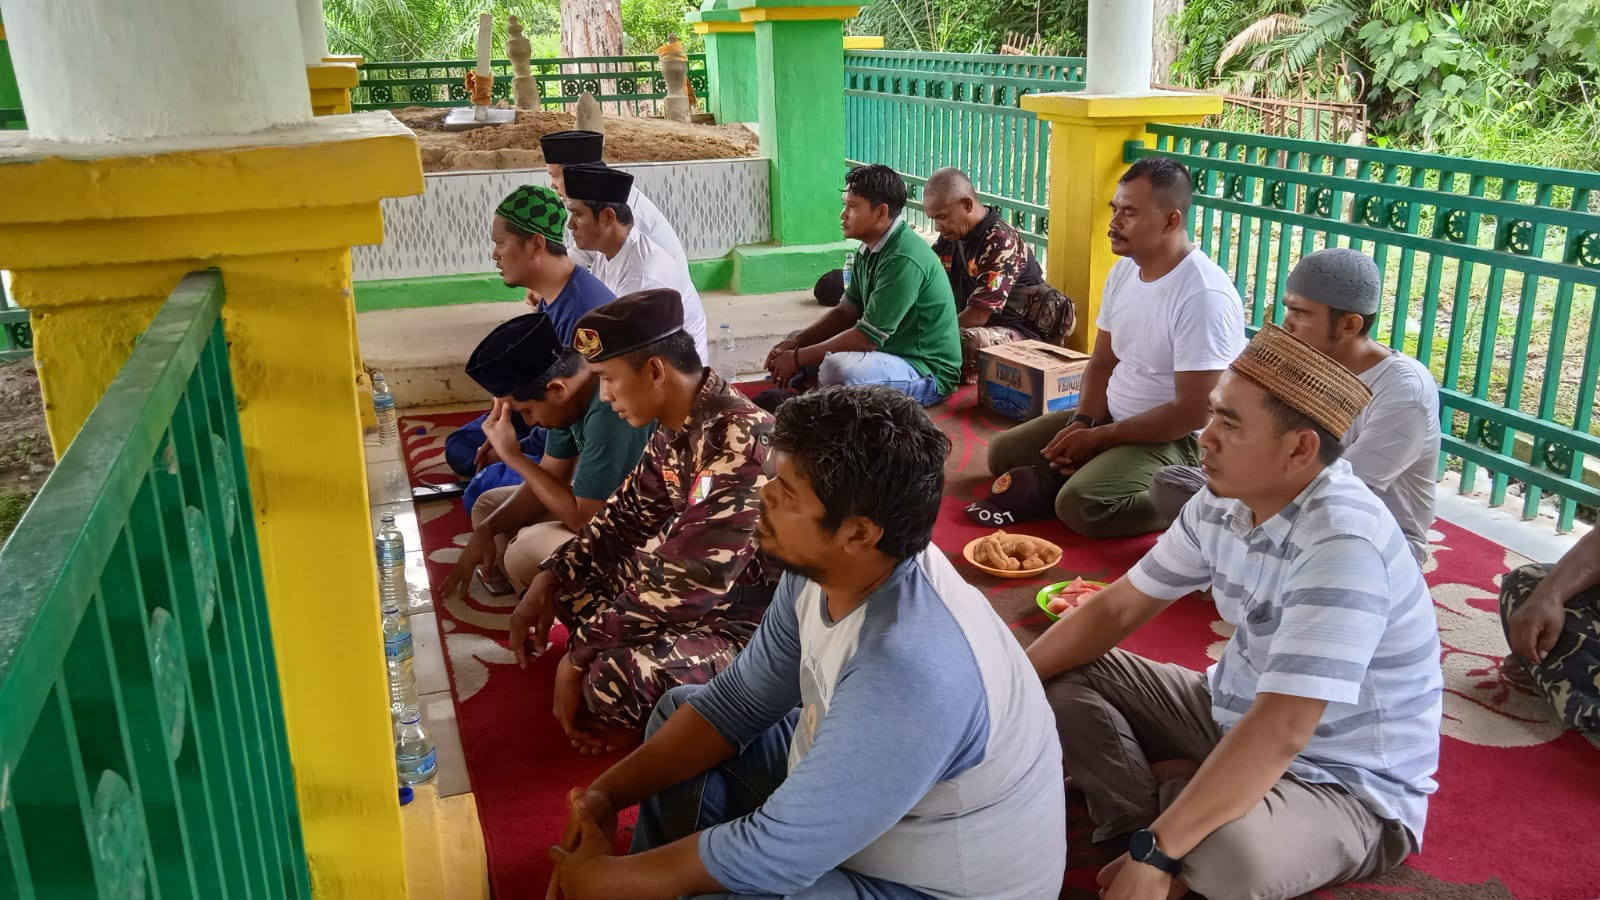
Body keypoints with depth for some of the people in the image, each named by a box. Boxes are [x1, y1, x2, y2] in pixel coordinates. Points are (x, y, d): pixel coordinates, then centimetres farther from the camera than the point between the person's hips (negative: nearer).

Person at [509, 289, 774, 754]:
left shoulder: (738, 442, -30)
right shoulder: (676, 425, -1)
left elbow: (682, 584, -30)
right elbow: (626, 515, 13)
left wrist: (581, 655, -21)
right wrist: (548, 582, 2)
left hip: (750, 623, -9)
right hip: (694, 588, 9)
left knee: (615, 678, -32)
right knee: (555, 574, 11)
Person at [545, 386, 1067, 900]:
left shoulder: (907, 671, -38)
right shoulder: (823, 569, -13)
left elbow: (773, 854, -30)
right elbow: (735, 704, 1)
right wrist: (608, 793, -6)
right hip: (861, 784, 8)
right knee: (678, 713, 12)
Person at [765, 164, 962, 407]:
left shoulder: (904, 259, -25)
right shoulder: (870, 249, 4)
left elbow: (867, 337, -25)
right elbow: (846, 312, 12)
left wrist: (799, 358, -17)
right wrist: (796, 342, -3)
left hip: (928, 373, -9)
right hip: (889, 355, 10)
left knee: (837, 368, -35)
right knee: (795, 346, 12)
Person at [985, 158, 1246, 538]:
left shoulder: (1205, 295, -24)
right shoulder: (1123, 269, 3)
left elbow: (1194, 412, -25)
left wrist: (1099, 437, -19)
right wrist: (1082, 423, -9)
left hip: (1178, 441, -8)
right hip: (1113, 418, 8)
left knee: (1080, 504, -30)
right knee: (1004, 453, 2)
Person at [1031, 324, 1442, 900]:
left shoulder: (1342, 545, -32)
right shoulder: (1223, 502, -7)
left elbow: (1280, 733, -37)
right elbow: (1117, 608, 3)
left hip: (1349, 786, -7)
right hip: (1235, 719, 8)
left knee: (1229, 851, -38)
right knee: (1066, 680, 0)